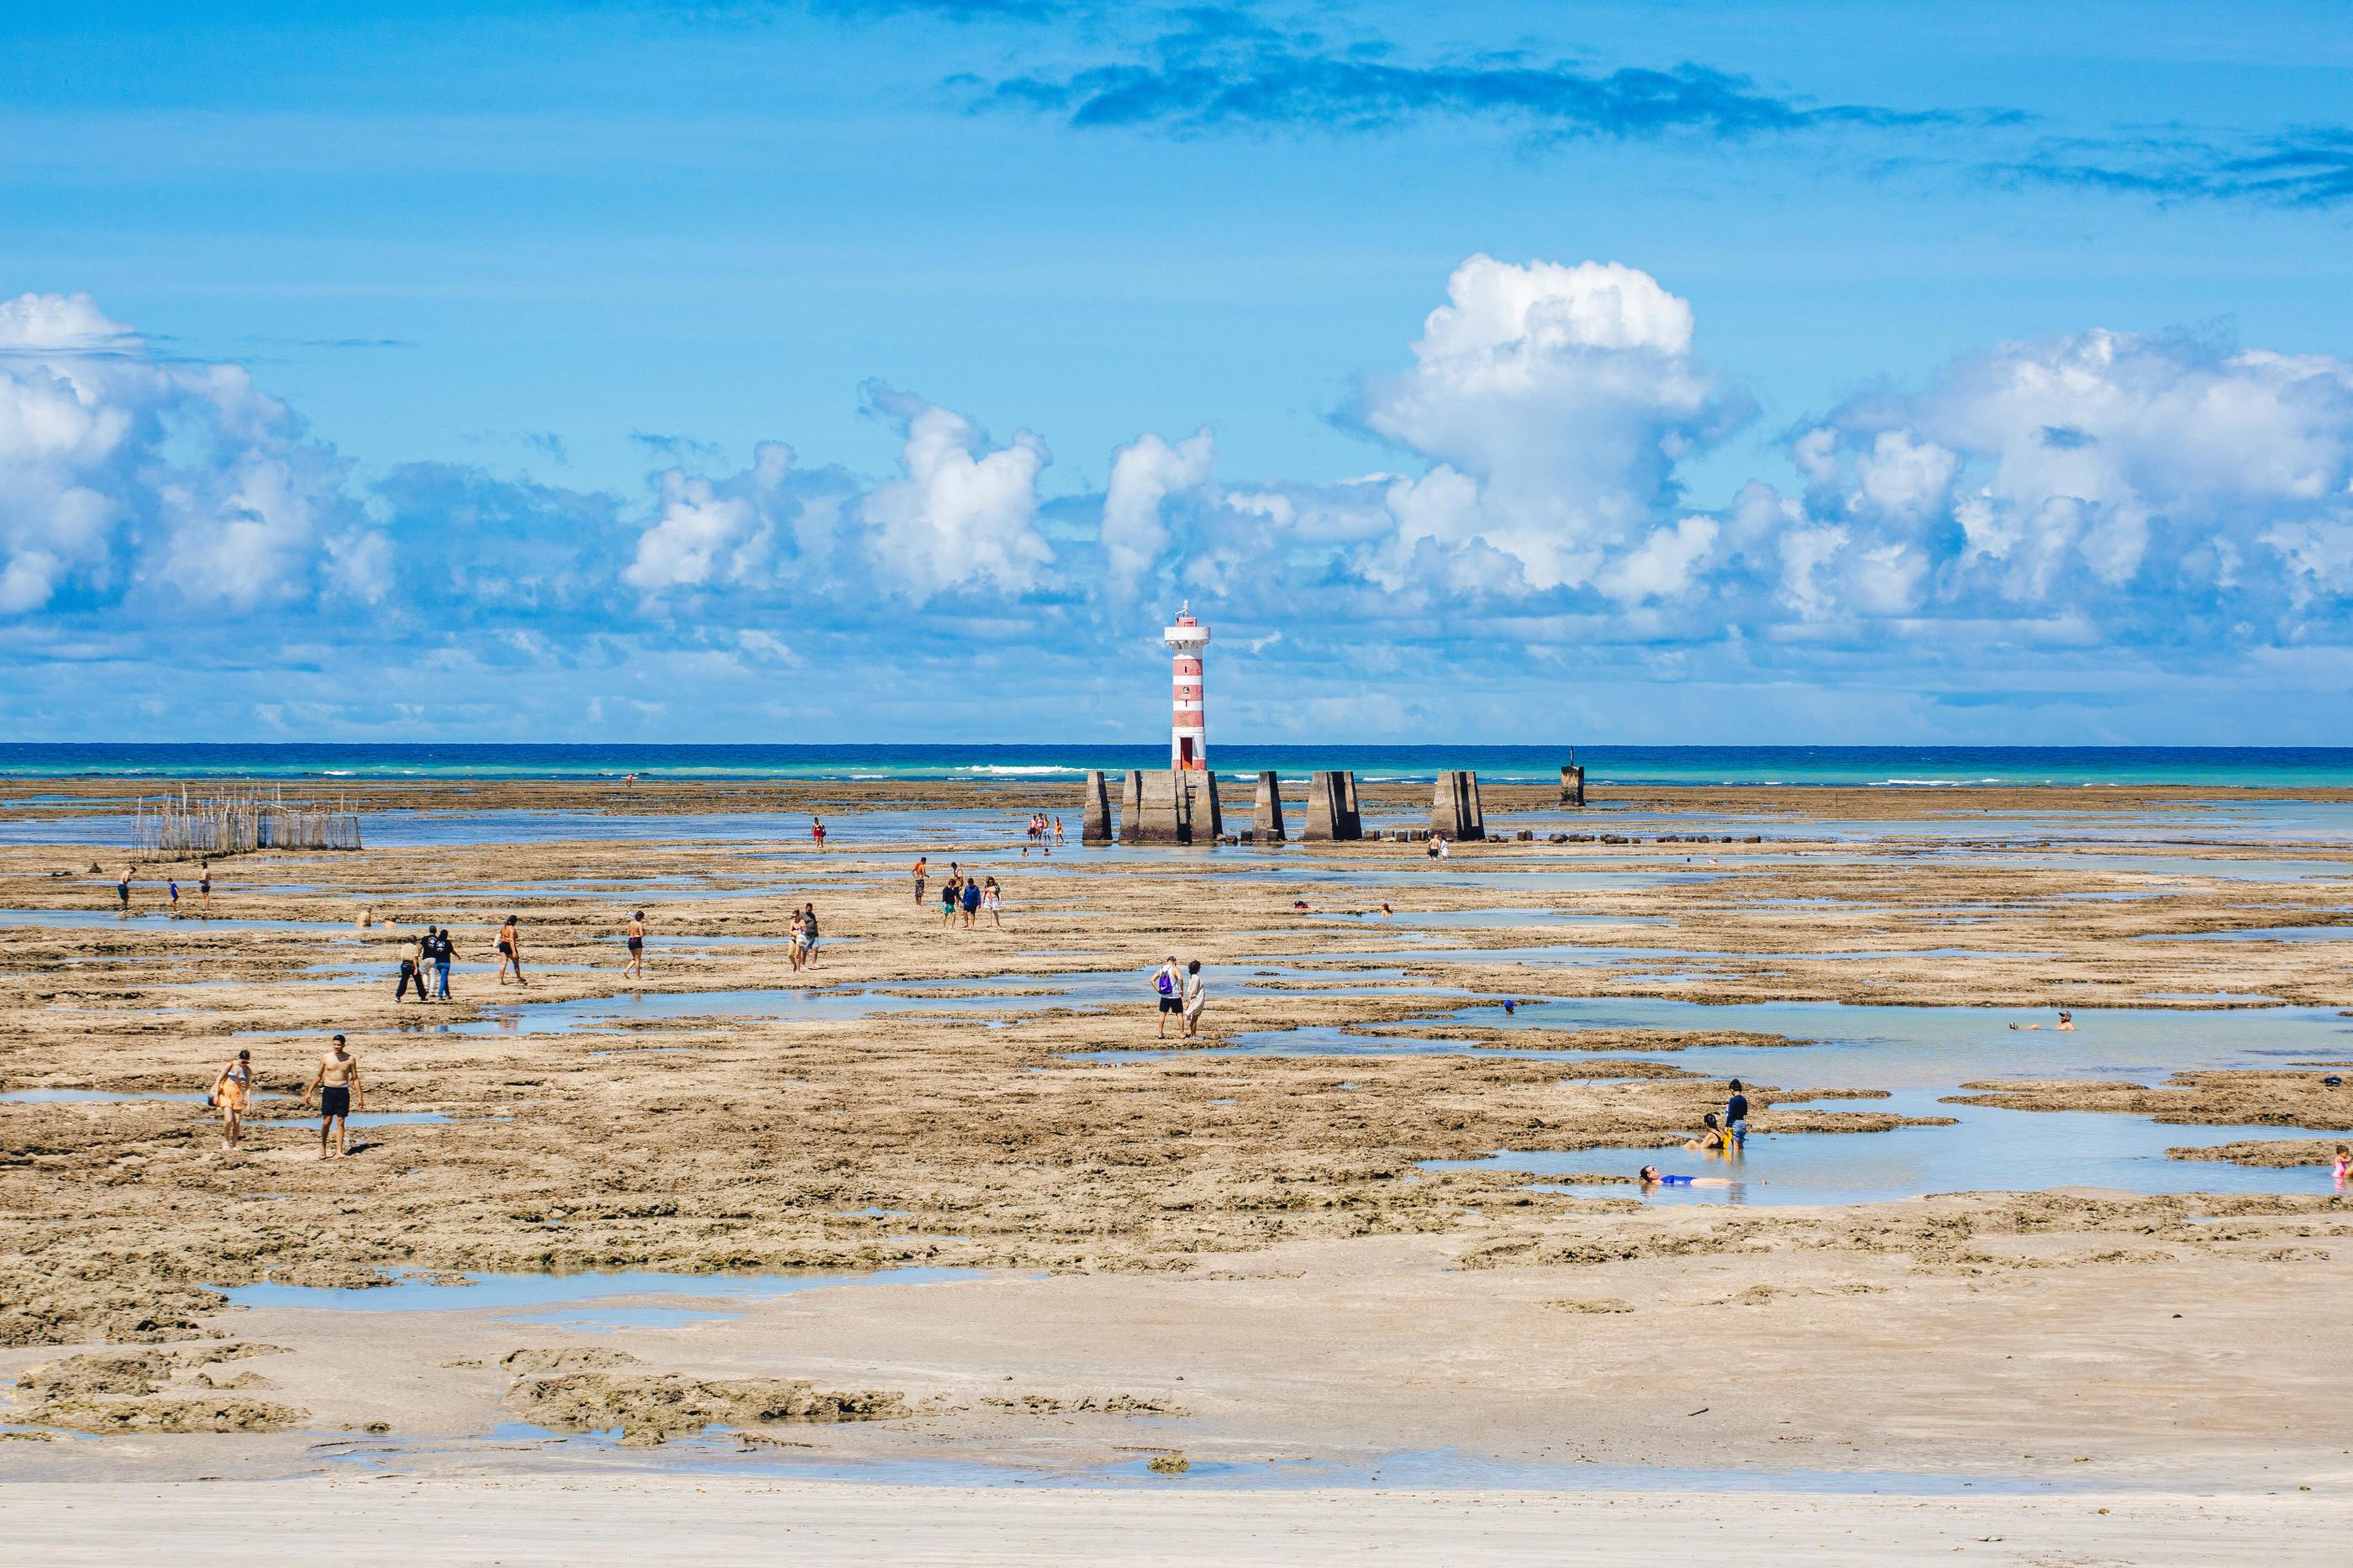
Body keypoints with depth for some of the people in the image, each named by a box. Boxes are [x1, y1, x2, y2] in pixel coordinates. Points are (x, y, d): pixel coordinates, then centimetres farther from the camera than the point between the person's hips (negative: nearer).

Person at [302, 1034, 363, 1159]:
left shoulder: (350, 1059, 1)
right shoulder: (325, 1058, 2)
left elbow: (355, 1078, 8)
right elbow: (318, 1076, 11)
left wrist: (359, 1097, 4)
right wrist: (309, 1092, 8)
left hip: (343, 1092, 0)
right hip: (329, 1091, 0)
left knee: (340, 1122, 0)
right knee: (326, 1122, -2)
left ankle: (339, 1150, 3)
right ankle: (322, 1148, 13)